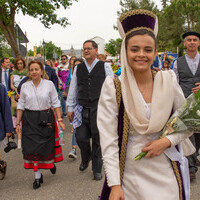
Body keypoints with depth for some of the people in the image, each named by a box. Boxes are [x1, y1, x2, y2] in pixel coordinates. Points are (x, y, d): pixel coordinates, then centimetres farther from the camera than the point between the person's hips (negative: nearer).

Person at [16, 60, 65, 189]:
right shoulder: (25, 86, 3)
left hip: (46, 118, -1)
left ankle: (51, 163, 39)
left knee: (47, 145, 3)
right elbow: (21, 106, 8)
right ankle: (38, 176, 12)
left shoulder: (49, 84, -3)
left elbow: (56, 103, 0)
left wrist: (60, 119, -6)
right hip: (29, 120, 2)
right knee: (32, 147, -2)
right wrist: (18, 123, 4)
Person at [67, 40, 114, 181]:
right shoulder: (78, 68, 11)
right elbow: (73, 89, 14)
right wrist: (70, 108, 12)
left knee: (98, 139, 4)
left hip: (99, 108, -2)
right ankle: (86, 158, 34)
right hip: (82, 108, 3)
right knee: (81, 138, 1)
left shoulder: (105, 66, 2)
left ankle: (97, 170, 21)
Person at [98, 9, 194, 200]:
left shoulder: (168, 81, -3)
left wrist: (167, 141, -11)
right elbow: (108, 140, -12)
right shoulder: (113, 87, -10)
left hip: (166, 172, 2)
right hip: (130, 174, -2)